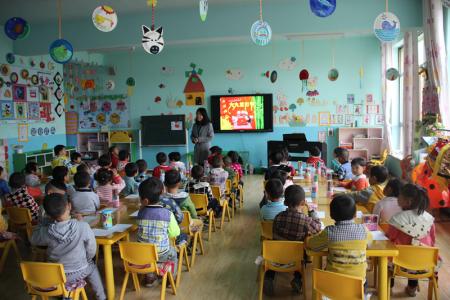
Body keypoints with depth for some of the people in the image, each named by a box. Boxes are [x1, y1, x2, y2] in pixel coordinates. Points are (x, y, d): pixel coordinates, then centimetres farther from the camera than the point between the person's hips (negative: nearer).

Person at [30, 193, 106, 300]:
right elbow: (91, 251, -13)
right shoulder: (83, 227, -27)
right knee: (91, 266, 31)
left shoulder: (45, 231, -23)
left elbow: (33, 240, 1)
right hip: (79, 273, -1)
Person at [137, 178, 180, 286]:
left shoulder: (141, 213, -11)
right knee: (173, 252, 31)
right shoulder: (168, 214, -16)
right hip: (162, 255, -2)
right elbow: (175, 233, -5)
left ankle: (149, 277, 41)